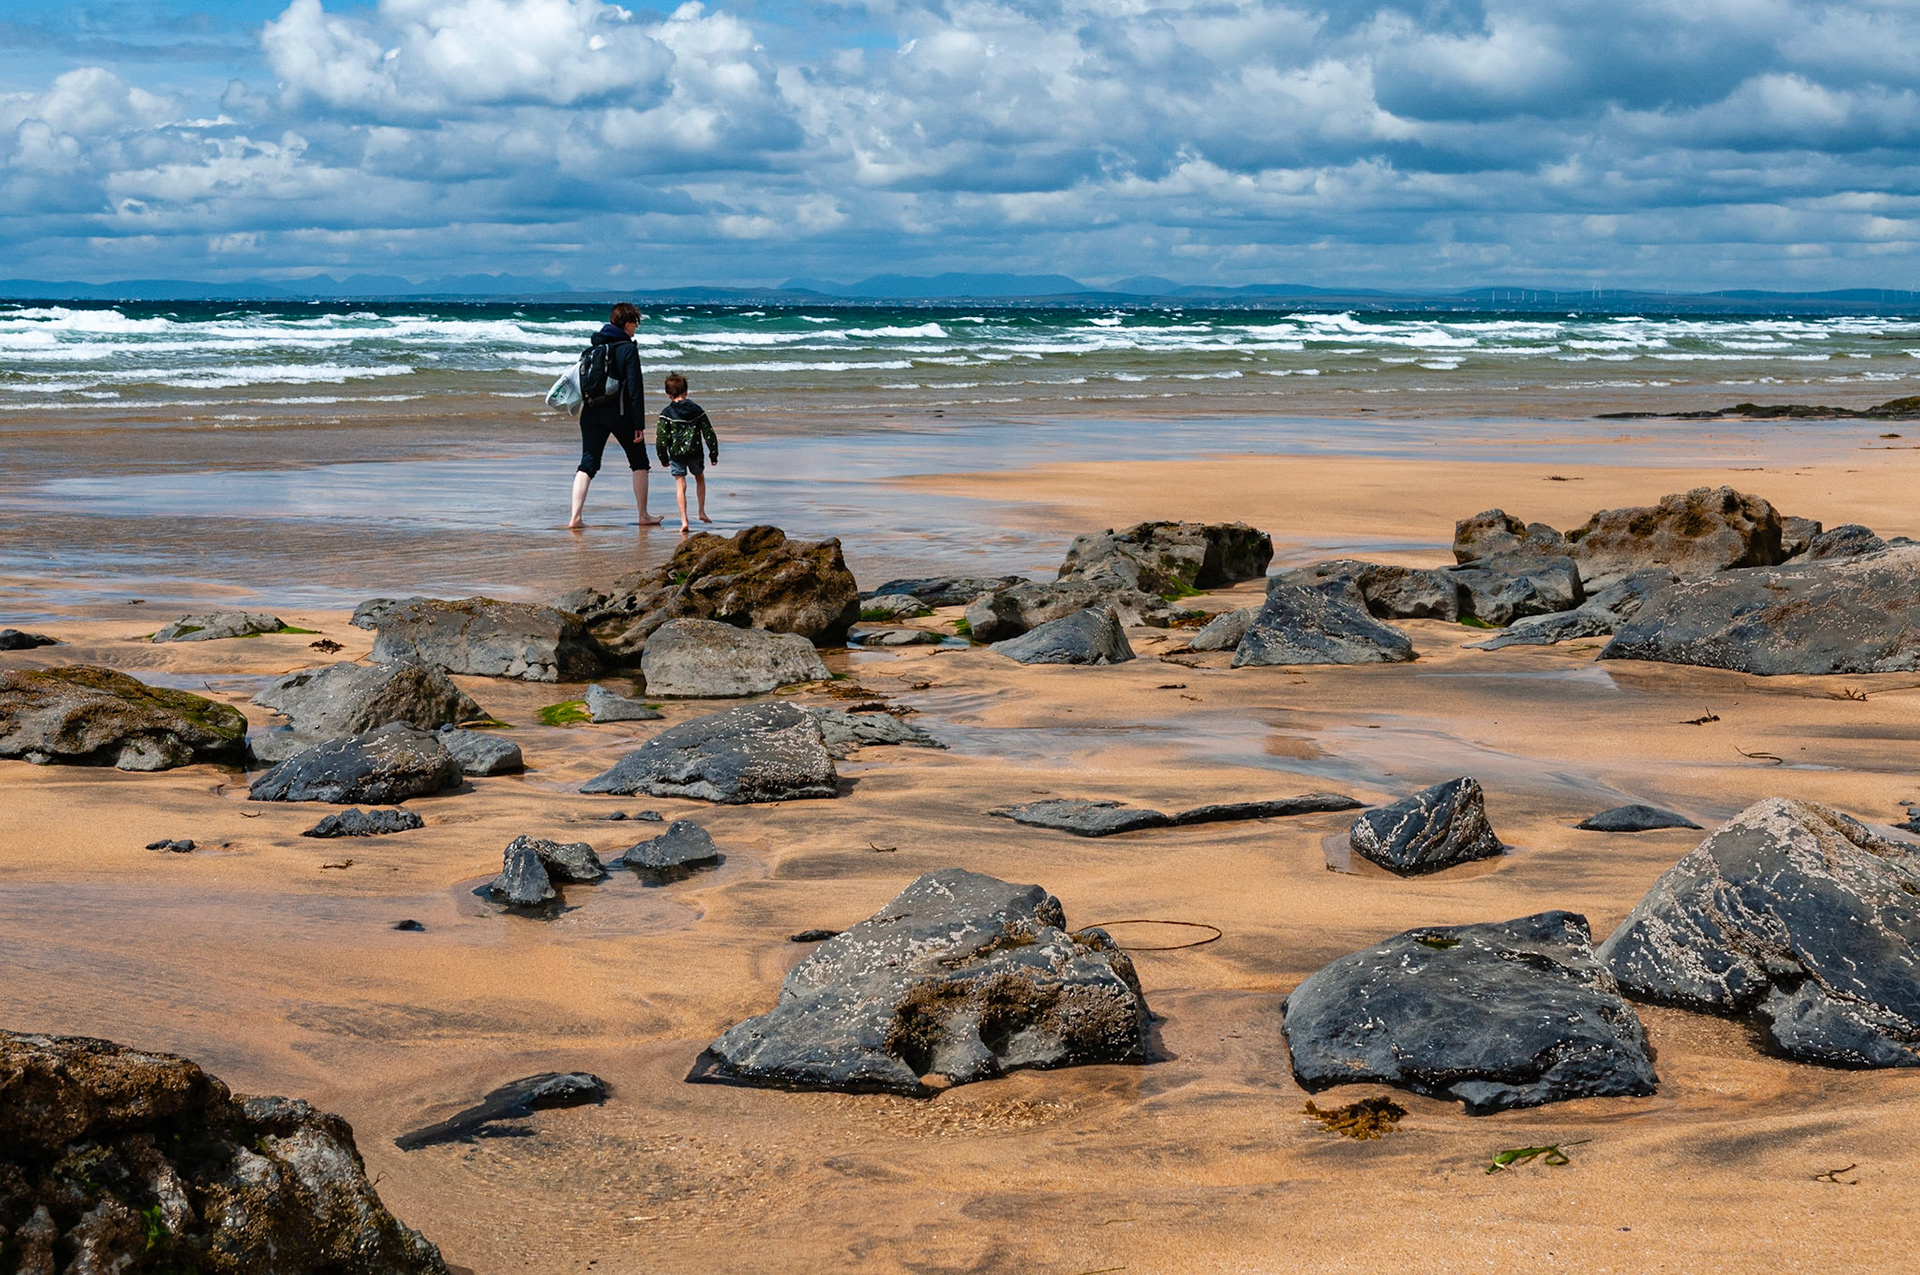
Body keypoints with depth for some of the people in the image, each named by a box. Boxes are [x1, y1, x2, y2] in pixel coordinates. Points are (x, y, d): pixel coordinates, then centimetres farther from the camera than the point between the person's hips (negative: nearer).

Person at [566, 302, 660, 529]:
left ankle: (575, 517, -9)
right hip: (619, 414, -5)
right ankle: (644, 516, 15)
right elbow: (634, 388, -12)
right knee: (639, 462, 12)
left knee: (587, 464, 4)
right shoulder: (627, 349, -8)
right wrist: (639, 424, -10)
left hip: (591, 413, 5)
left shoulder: (594, 346, 10)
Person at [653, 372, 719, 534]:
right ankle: (702, 512, 23)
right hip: (695, 453, 2)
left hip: (676, 454, -2)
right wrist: (714, 453, 12)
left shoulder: (667, 413, -5)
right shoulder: (697, 410, 3)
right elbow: (709, 433, 4)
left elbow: (661, 437, -6)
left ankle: (684, 520, -8)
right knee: (700, 478, 25)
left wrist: (663, 458, 5)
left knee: (680, 485, 1)